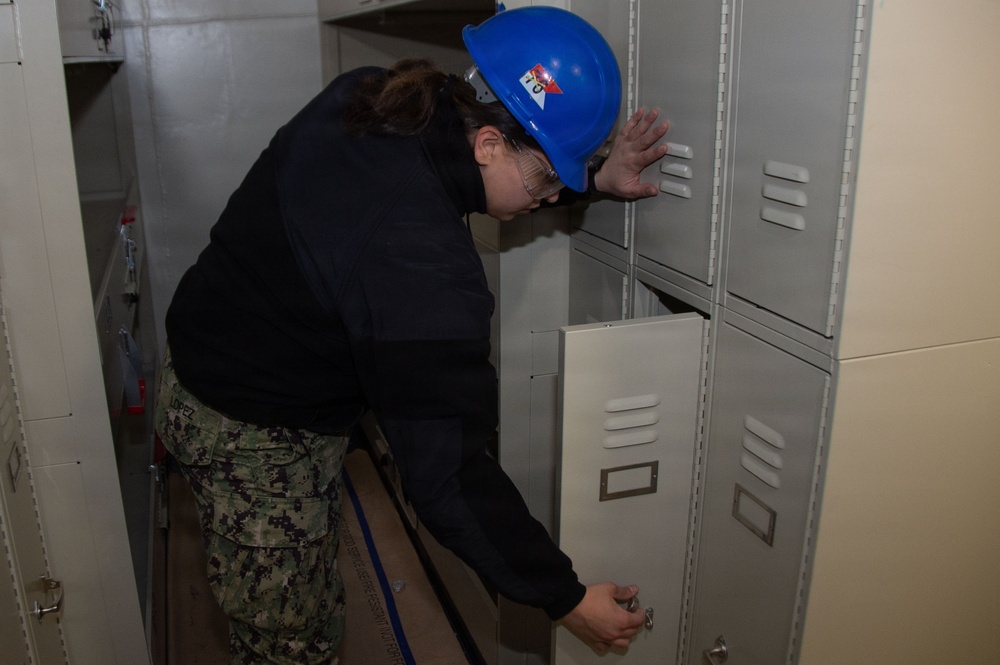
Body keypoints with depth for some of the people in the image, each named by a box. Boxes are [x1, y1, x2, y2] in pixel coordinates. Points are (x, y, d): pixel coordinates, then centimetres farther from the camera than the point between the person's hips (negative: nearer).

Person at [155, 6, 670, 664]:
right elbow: (448, 478, -29)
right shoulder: (425, 269, -35)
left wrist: (594, 179, -1)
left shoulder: (369, 96, -10)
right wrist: (566, 598, -17)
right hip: (256, 440, -9)